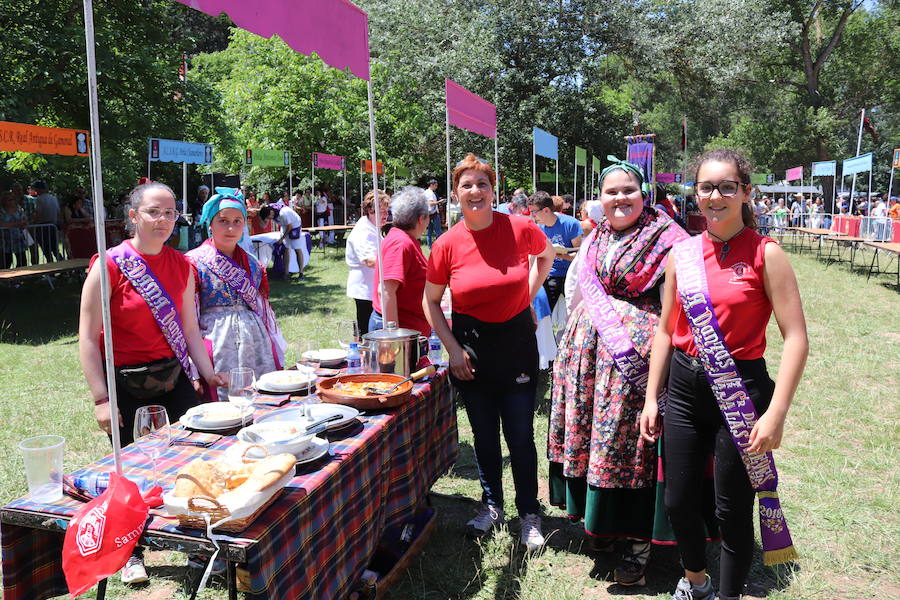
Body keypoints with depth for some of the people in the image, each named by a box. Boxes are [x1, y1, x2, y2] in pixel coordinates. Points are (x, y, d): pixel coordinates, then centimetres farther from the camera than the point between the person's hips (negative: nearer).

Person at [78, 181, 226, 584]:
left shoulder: (181, 265, 4)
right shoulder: (110, 266, -11)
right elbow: (87, 338, -11)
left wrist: (208, 373, 2)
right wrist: (101, 399, -14)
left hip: (174, 379, 4)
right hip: (127, 386, -4)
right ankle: (132, 553, 31)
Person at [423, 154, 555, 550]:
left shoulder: (520, 229, -11)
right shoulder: (447, 244, -9)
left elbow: (546, 255, 13)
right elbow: (431, 301, 3)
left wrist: (528, 296, 3)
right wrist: (452, 349, -5)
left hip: (517, 342, -1)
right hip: (471, 347, 1)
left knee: (520, 435, 5)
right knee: (484, 433, 14)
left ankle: (530, 514, 25)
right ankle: (492, 505, 35)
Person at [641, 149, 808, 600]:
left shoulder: (765, 254, -9)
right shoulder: (681, 253, 3)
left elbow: (795, 338, -12)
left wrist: (776, 414, -18)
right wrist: (651, 398, 7)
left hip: (740, 392, -4)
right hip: (684, 388, 4)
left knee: (732, 511, 7)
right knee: (677, 500, 14)